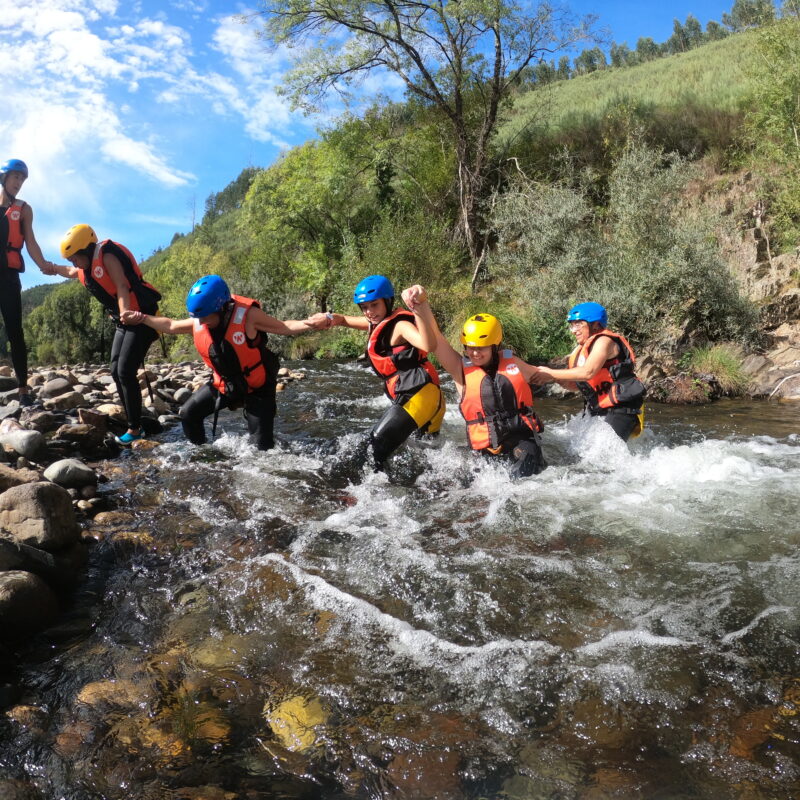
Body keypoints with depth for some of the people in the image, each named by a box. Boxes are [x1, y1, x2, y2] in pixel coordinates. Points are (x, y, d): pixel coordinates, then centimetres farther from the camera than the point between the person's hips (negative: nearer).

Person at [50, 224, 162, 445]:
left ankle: (134, 429, -7)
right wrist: (52, 268, 28)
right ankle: (134, 424, 11)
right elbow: (71, 273, 38)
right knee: (117, 372, 6)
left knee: (125, 372, -13)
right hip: (123, 322, 10)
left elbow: (122, 287, -29)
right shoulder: (87, 267, 12)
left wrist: (125, 312, -43)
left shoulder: (107, 256, -14)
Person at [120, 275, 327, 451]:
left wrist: (310, 323, -39)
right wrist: (140, 318, 7)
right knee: (188, 413, 7)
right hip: (224, 384, 6)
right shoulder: (199, 320, -10)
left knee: (261, 445, -7)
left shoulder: (247, 315, -26)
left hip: (257, 387, -5)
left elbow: (284, 327, -21)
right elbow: (170, 325, 9)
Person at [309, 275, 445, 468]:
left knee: (378, 443, -11)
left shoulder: (400, 324, -13)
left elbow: (428, 345, -33)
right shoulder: (377, 323, 14)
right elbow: (346, 320, 25)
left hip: (418, 396, -10)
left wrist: (418, 313, -42)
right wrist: (332, 318, 3)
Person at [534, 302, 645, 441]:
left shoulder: (604, 341, -11)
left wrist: (551, 374, -21)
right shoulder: (582, 349, 16)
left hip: (620, 410, -9)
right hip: (598, 412, 9)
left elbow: (588, 372, -26)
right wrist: (556, 379, -3)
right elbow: (577, 385, 17)